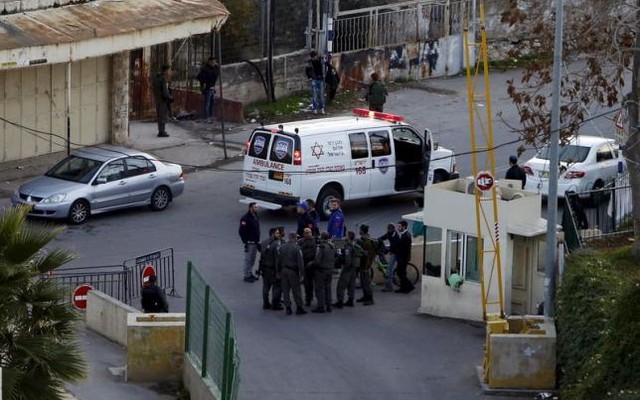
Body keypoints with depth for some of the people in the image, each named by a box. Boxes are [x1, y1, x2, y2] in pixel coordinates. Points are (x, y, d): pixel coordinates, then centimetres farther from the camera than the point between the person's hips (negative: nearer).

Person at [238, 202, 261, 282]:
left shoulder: (255, 217, 10)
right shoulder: (246, 218, -17)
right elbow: (241, 231, -17)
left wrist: (258, 241, 15)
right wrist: (245, 242, -18)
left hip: (255, 242, 8)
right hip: (249, 243, -8)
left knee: (253, 259, 15)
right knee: (248, 259, -2)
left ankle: (250, 273, 26)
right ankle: (247, 276, 5)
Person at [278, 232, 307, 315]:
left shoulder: (282, 247, 5)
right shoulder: (296, 248, -12)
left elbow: (279, 261, 9)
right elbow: (300, 262, -14)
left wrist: (279, 271, 15)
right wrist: (302, 273, -10)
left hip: (283, 270, 5)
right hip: (293, 271, -5)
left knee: (285, 290, 8)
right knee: (296, 290, 3)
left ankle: (288, 308, 8)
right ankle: (299, 308, 6)